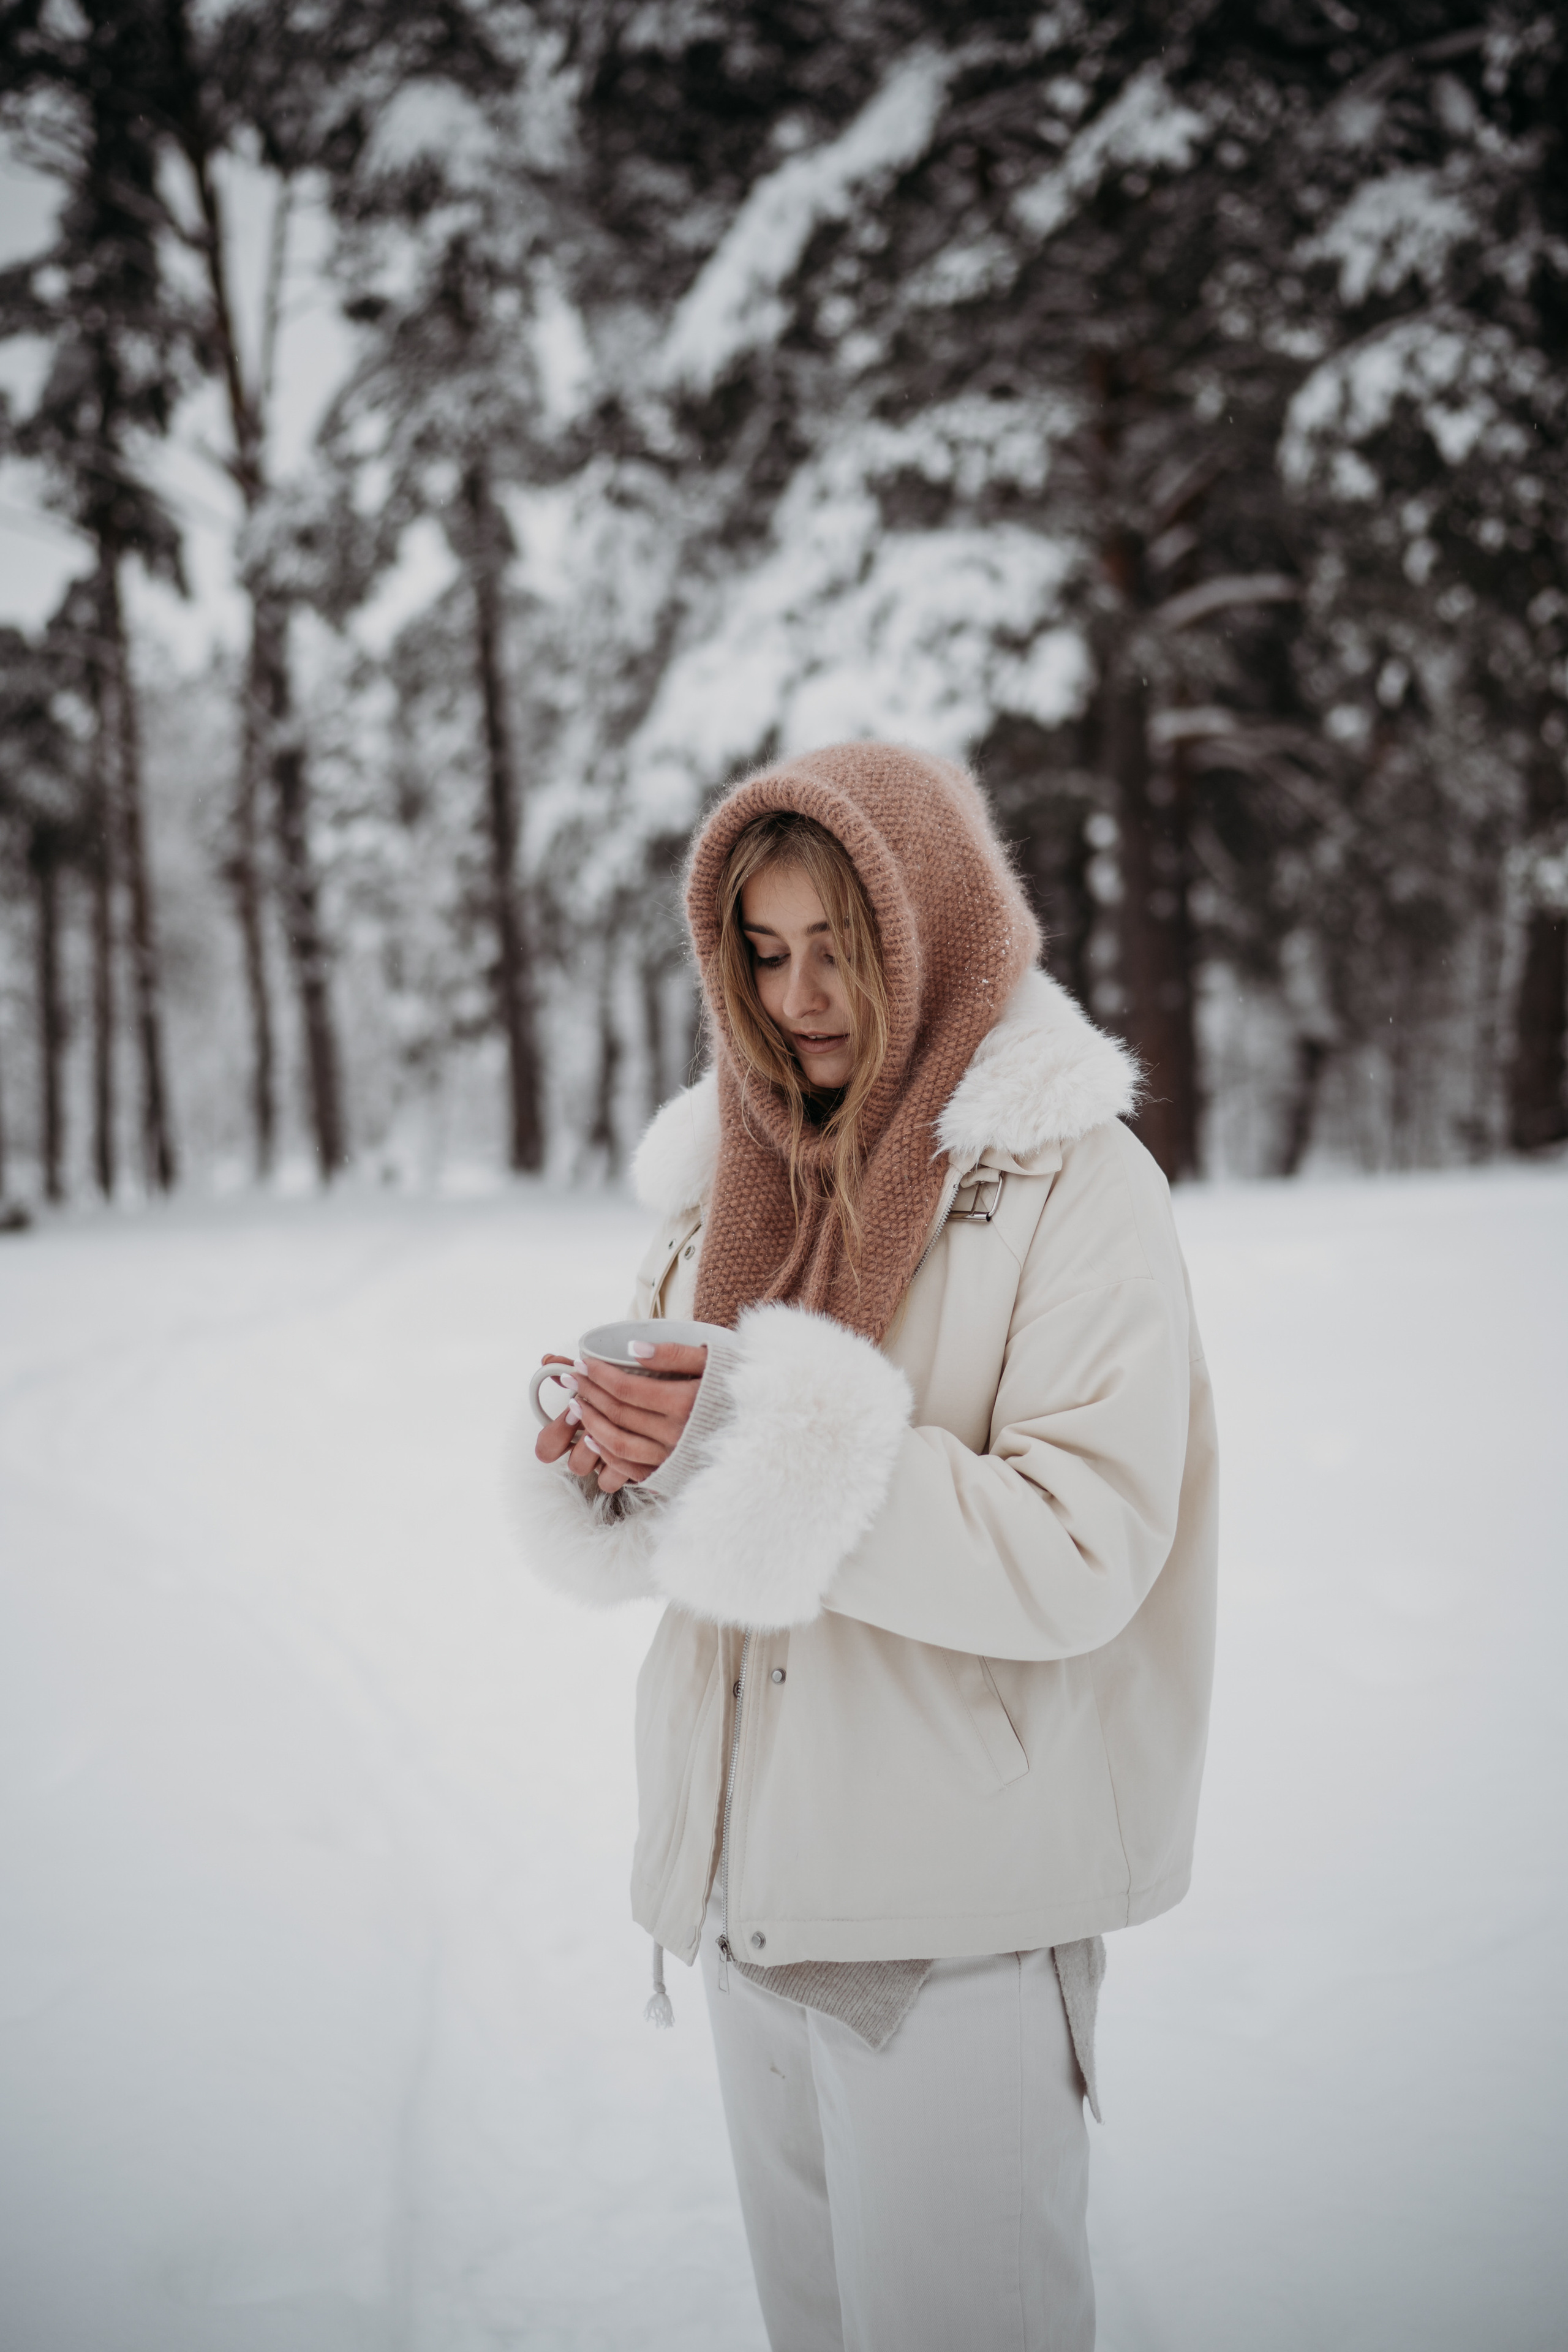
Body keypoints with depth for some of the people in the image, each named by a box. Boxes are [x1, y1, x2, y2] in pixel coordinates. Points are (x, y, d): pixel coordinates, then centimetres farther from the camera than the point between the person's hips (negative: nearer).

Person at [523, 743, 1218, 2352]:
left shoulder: (1072, 1183, -11)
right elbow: (643, 1536, 12)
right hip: (747, 1873, 6)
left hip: (952, 1913, -6)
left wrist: (774, 1445, -28)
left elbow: (1079, 1557, -20)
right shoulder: (729, 1177, 8)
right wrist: (611, 1469, -11)